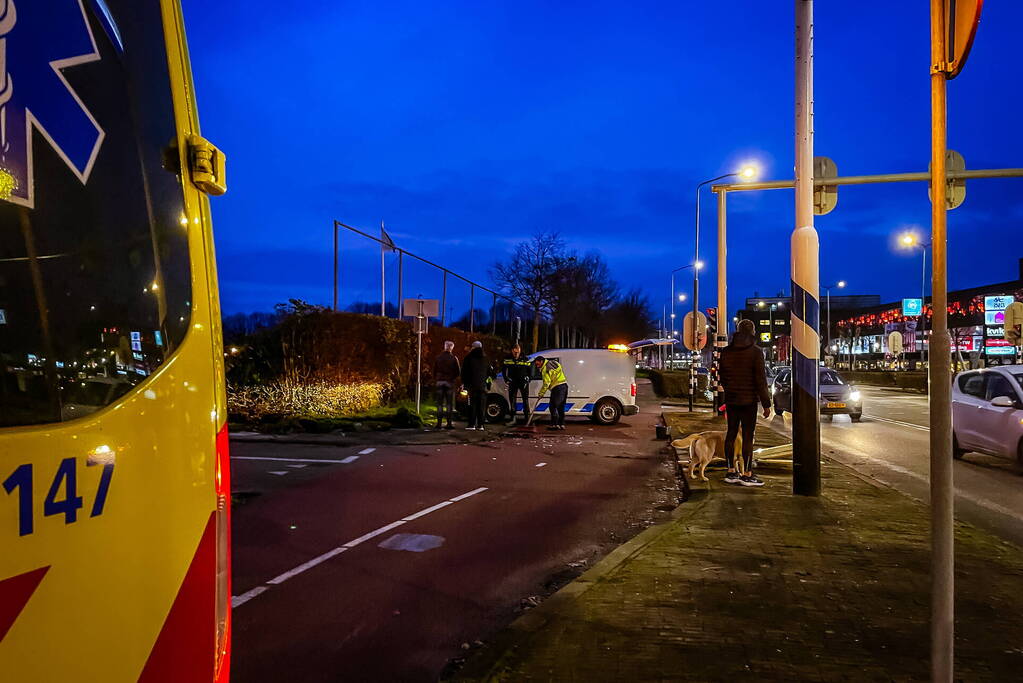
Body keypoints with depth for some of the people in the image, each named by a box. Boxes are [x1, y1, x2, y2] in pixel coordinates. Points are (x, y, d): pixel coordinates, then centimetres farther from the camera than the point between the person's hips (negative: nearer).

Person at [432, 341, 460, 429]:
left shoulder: (437, 358, 4)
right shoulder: (454, 358, -3)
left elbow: (434, 371, 5)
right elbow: (458, 372, -1)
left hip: (440, 382, 2)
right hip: (450, 382, -2)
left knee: (439, 403, 4)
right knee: (449, 403, 2)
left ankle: (439, 423, -1)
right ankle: (449, 423, -1)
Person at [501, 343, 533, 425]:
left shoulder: (525, 359, -6)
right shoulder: (507, 359, -3)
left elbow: (530, 370, 4)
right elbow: (503, 369, 10)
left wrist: (528, 379, -4)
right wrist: (506, 379, 3)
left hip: (523, 381, -2)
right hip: (512, 382, 2)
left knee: (525, 399, -1)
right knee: (512, 399, 3)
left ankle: (526, 417, 5)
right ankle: (512, 418, 10)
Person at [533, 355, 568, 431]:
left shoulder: (545, 369, -9)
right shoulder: (554, 363, 18)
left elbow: (546, 383, -13)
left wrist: (541, 393, -5)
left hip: (557, 387, -9)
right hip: (564, 385, 9)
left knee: (553, 406, -6)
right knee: (561, 407, 14)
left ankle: (555, 424, -9)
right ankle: (561, 424, 14)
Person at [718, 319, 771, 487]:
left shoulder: (726, 351, 6)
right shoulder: (755, 351, -10)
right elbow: (760, 380, -12)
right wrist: (766, 404, -9)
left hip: (731, 399, 5)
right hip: (749, 400, -5)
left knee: (731, 433, 10)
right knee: (747, 436, -2)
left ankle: (731, 472, 15)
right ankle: (747, 475, 1)